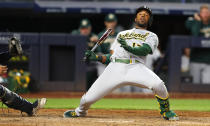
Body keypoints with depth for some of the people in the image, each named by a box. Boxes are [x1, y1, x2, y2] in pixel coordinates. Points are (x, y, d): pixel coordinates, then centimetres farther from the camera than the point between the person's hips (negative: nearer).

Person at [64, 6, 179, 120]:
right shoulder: (122, 34, 32)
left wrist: (129, 48, -23)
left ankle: (165, 111, -3)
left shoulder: (151, 36, 19)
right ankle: (80, 112, 32)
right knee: (88, 98, -5)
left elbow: (145, 50, -4)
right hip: (115, 67, 3)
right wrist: (96, 57, 10)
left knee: (158, 84, -32)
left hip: (135, 67, -3)